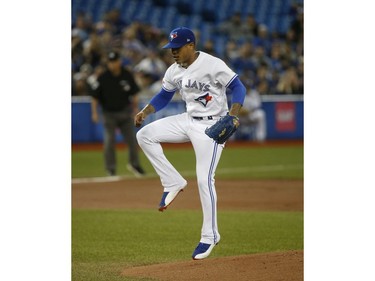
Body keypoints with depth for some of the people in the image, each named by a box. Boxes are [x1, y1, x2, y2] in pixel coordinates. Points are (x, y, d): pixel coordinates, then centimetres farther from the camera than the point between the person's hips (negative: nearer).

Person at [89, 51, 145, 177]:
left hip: (125, 112, 2)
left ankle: (134, 164, 20)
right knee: (110, 140, -5)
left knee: (132, 139, 3)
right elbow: (95, 96, -6)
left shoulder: (127, 76, -3)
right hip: (109, 113, -2)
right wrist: (94, 112, -10)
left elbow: (133, 93, 8)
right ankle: (111, 169, 5)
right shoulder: (103, 78, -11)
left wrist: (135, 108, 7)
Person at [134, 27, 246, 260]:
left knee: (205, 179, -10)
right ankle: (173, 182, 3)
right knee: (145, 134, -5)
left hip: (212, 125, -7)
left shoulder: (213, 65, -17)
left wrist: (232, 116, -31)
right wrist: (145, 111, 0)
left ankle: (210, 235, 3)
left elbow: (238, 87, -16)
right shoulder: (174, 71, 4)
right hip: (188, 121, 7)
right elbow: (164, 96, 17)